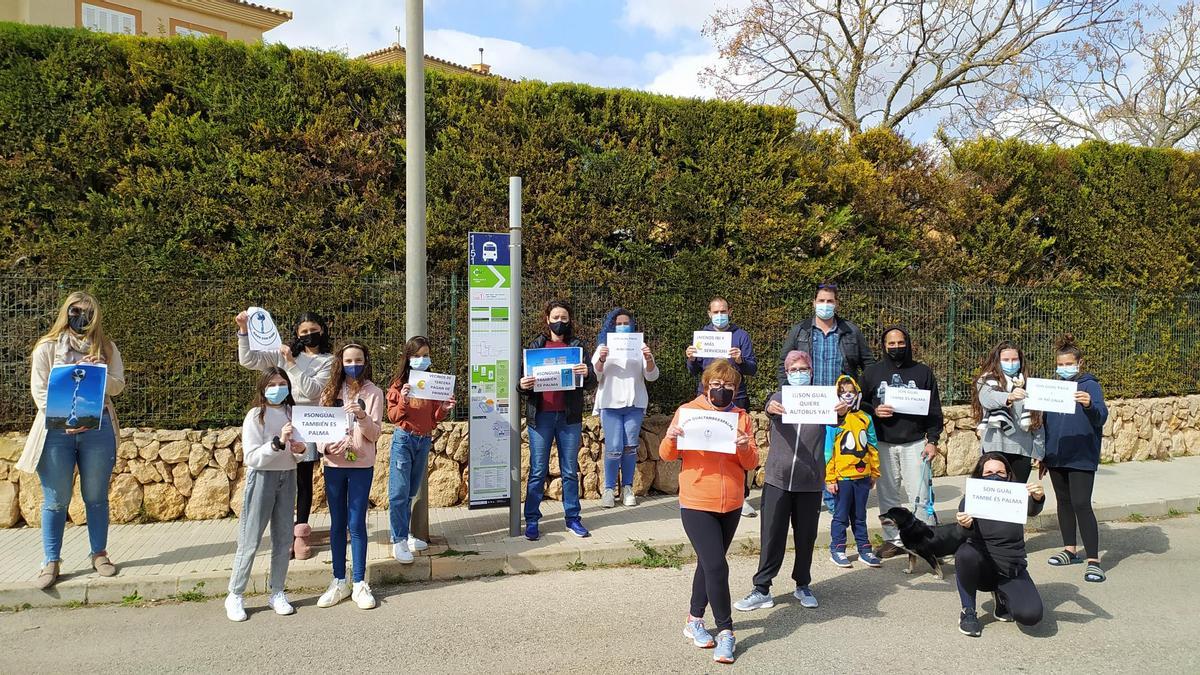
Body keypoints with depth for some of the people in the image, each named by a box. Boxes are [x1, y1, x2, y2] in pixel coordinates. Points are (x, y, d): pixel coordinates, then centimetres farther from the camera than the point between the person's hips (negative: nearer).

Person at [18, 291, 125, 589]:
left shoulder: (106, 348, 10)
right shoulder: (47, 347, 4)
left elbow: (117, 386, 5)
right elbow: (39, 390, -2)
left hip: (98, 429, 1)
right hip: (57, 430, -1)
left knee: (96, 497, 9)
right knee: (55, 500, 4)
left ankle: (99, 554, 20)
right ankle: (51, 561, 13)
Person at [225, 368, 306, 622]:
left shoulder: (292, 414, 6)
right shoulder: (255, 416, -9)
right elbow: (252, 457, -15)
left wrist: (300, 450, -9)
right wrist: (278, 442, -26)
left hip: (287, 477, 5)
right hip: (262, 477, -5)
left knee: (283, 539, 8)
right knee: (250, 541, -1)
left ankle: (276, 593, 19)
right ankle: (234, 596, 10)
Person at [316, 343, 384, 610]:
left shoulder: (373, 393, -2)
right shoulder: (331, 392, 6)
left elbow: (374, 434, -7)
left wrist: (362, 416, -25)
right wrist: (325, 447, -13)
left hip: (361, 466, -3)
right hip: (333, 465, 3)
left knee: (356, 524, -2)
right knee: (337, 524, 9)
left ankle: (360, 584, 8)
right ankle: (339, 582, 19)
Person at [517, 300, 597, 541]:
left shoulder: (577, 346, 7)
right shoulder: (535, 345, 8)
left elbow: (591, 384, 2)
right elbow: (523, 380, 7)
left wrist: (586, 374, -21)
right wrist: (522, 385, -16)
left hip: (570, 417, 1)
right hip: (540, 416, 0)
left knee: (570, 471, 9)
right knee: (538, 471, 3)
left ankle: (573, 518, 18)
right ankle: (532, 520, 10)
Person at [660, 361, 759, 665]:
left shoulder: (742, 417, 5)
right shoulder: (688, 410, -4)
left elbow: (751, 463, 2)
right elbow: (668, 455, -2)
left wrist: (746, 448, -19)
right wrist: (671, 439, -23)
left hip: (731, 505, 4)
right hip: (696, 504, -4)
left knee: (709, 563, 16)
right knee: (717, 567, -11)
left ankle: (695, 620, 31)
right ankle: (726, 631, 2)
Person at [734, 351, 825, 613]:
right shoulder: (779, 398, 3)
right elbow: (770, 409, -19)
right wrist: (771, 410, -44)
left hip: (810, 481, 1)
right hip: (778, 478, -1)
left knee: (806, 536, 10)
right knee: (772, 535, 1)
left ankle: (803, 585, 28)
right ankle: (762, 590, 9)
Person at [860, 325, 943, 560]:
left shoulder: (923, 372, 6)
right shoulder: (872, 372, 7)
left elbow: (934, 410, 5)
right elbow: (860, 404, 11)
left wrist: (932, 440, -2)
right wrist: (874, 411, -10)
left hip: (915, 443, -1)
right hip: (883, 444, 2)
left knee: (920, 494, -5)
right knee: (888, 495, 7)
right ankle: (893, 539, 16)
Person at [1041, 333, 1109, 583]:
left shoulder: (1089, 385, -5)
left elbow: (1101, 417, -17)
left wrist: (1089, 405, -40)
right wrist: (1043, 457, 15)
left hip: (1081, 457, -6)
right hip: (1056, 456, 6)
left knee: (1081, 505, -12)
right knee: (1063, 502, 14)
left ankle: (1093, 560, -9)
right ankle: (1070, 550, 26)